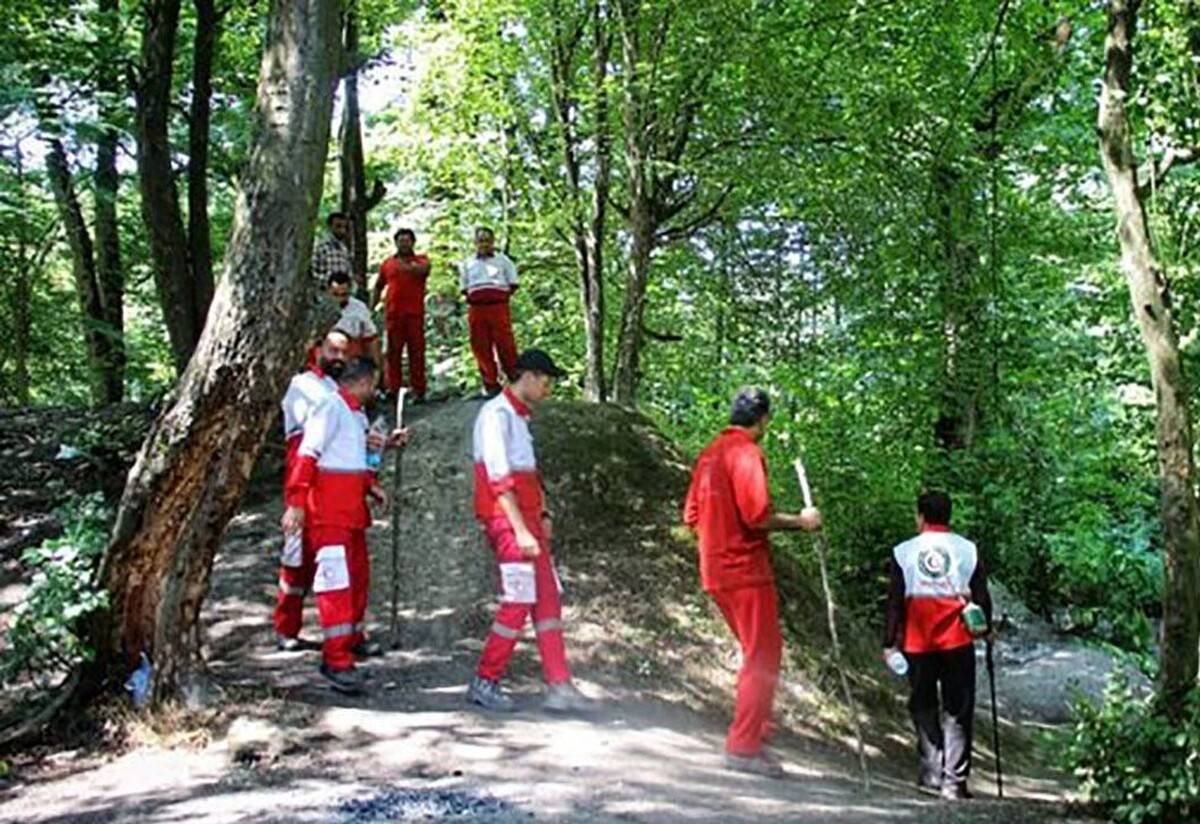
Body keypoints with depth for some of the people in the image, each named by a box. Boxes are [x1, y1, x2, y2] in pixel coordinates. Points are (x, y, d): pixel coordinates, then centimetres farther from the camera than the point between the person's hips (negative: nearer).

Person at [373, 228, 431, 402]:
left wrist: (407, 266, -35)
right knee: (393, 352, 2)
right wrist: (372, 307, 13)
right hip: (393, 314, 2)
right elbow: (378, 287, 23)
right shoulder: (387, 264, 16)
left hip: (414, 314, -2)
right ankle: (392, 387, 5)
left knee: (417, 352, -2)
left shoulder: (421, 260, 9)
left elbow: (422, 269, -16)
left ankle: (418, 390, 0)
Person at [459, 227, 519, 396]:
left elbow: (513, 284, 10)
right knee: (481, 347, -1)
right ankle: (491, 384, 4)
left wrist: (504, 296, 1)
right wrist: (472, 298, 6)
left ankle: (515, 380, -3)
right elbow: (463, 287, 18)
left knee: (505, 344, -9)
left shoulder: (502, 260, 13)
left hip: (498, 306, -3)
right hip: (476, 308, 3)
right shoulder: (468, 263, 19)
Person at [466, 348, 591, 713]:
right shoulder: (497, 414, -12)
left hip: (527, 518, 10)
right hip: (506, 520, -10)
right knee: (518, 603, -7)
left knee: (547, 600, 7)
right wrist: (521, 531, -22)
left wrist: (541, 514, 12)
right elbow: (499, 479, -19)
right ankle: (484, 683, 5)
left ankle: (559, 686, 10)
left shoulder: (519, 416, 18)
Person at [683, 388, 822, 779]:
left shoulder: (710, 453, 13)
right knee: (763, 657, -1)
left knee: (757, 654, 21)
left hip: (715, 569, 9)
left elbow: (691, 515, 16)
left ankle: (753, 732, 27)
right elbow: (756, 514, -22)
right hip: (746, 570, -9)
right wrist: (799, 521, -9)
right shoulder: (746, 453, -13)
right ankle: (744, 746, 0)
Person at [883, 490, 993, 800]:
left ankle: (932, 772, 9)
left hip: (917, 643, 0)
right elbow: (981, 596, 5)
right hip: (958, 642, 0)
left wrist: (890, 642, 4)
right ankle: (954, 780, 3)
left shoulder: (904, 552, 0)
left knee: (924, 707, 14)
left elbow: (895, 602, -1)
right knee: (957, 711, 6)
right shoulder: (968, 550, 2)